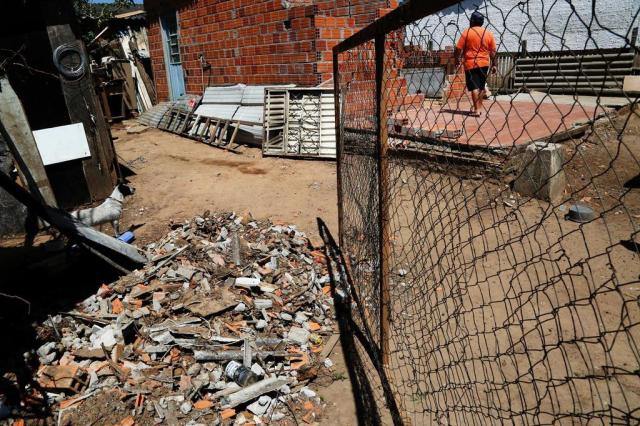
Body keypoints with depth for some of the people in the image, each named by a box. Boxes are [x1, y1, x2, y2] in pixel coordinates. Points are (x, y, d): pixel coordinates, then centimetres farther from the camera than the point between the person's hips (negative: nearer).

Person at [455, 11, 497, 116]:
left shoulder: (467, 32, -6)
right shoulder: (488, 33, 6)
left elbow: (458, 49, -9)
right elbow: (493, 52, 6)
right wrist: (493, 65, 12)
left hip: (470, 64, -4)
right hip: (484, 63, 4)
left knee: (474, 87, -6)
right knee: (481, 87, 15)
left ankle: (476, 110, -12)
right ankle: (479, 107, 24)